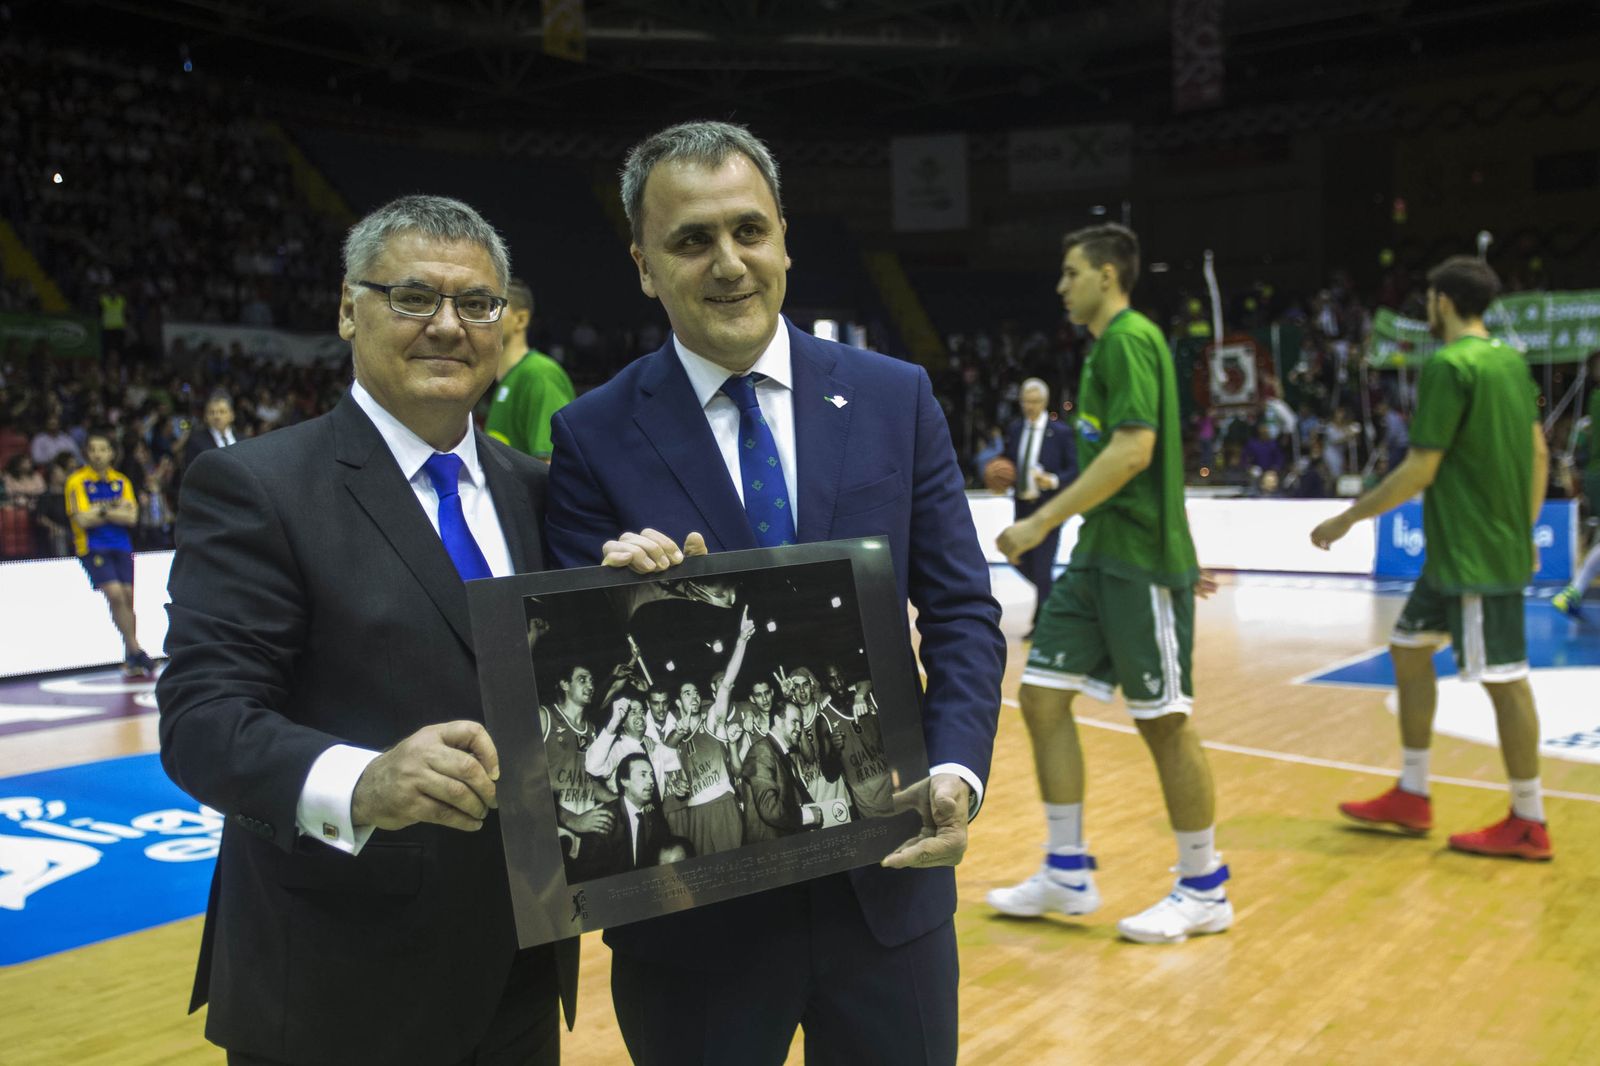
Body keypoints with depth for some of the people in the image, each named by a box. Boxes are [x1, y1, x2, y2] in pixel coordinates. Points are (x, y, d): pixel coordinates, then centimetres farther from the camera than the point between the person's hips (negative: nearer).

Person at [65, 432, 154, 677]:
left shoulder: (122, 481, 10)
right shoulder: (77, 481, -2)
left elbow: (132, 517, -1)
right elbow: (82, 520, -13)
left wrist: (102, 511, -10)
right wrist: (116, 510, -5)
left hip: (121, 547, 4)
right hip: (92, 548, -4)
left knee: (127, 597, 1)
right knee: (115, 595, -19)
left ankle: (130, 661, 9)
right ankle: (137, 652, -14)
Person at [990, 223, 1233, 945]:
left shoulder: (1130, 339, -11)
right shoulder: (1109, 345, 18)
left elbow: (1134, 450, -23)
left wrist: (1043, 521, -23)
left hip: (1140, 562, -9)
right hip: (1096, 558, 10)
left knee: (1163, 721, -1)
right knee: (1043, 694, 6)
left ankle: (1204, 891, 14)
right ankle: (1068, 875, 15)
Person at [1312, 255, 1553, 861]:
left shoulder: (1449, 366, -16)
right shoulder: (1511, 361, 10)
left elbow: (1420, 470, -19)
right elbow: (1538, 453, 14)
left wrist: (1348, 519, -10)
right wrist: (1525, 527, 23)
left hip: (1475, 554, -9)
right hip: (1456, 552, 9)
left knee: (1503, 678, -1)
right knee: (1408, 648, 15)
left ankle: (1528, 824, 11)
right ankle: (1411, 798, 21)